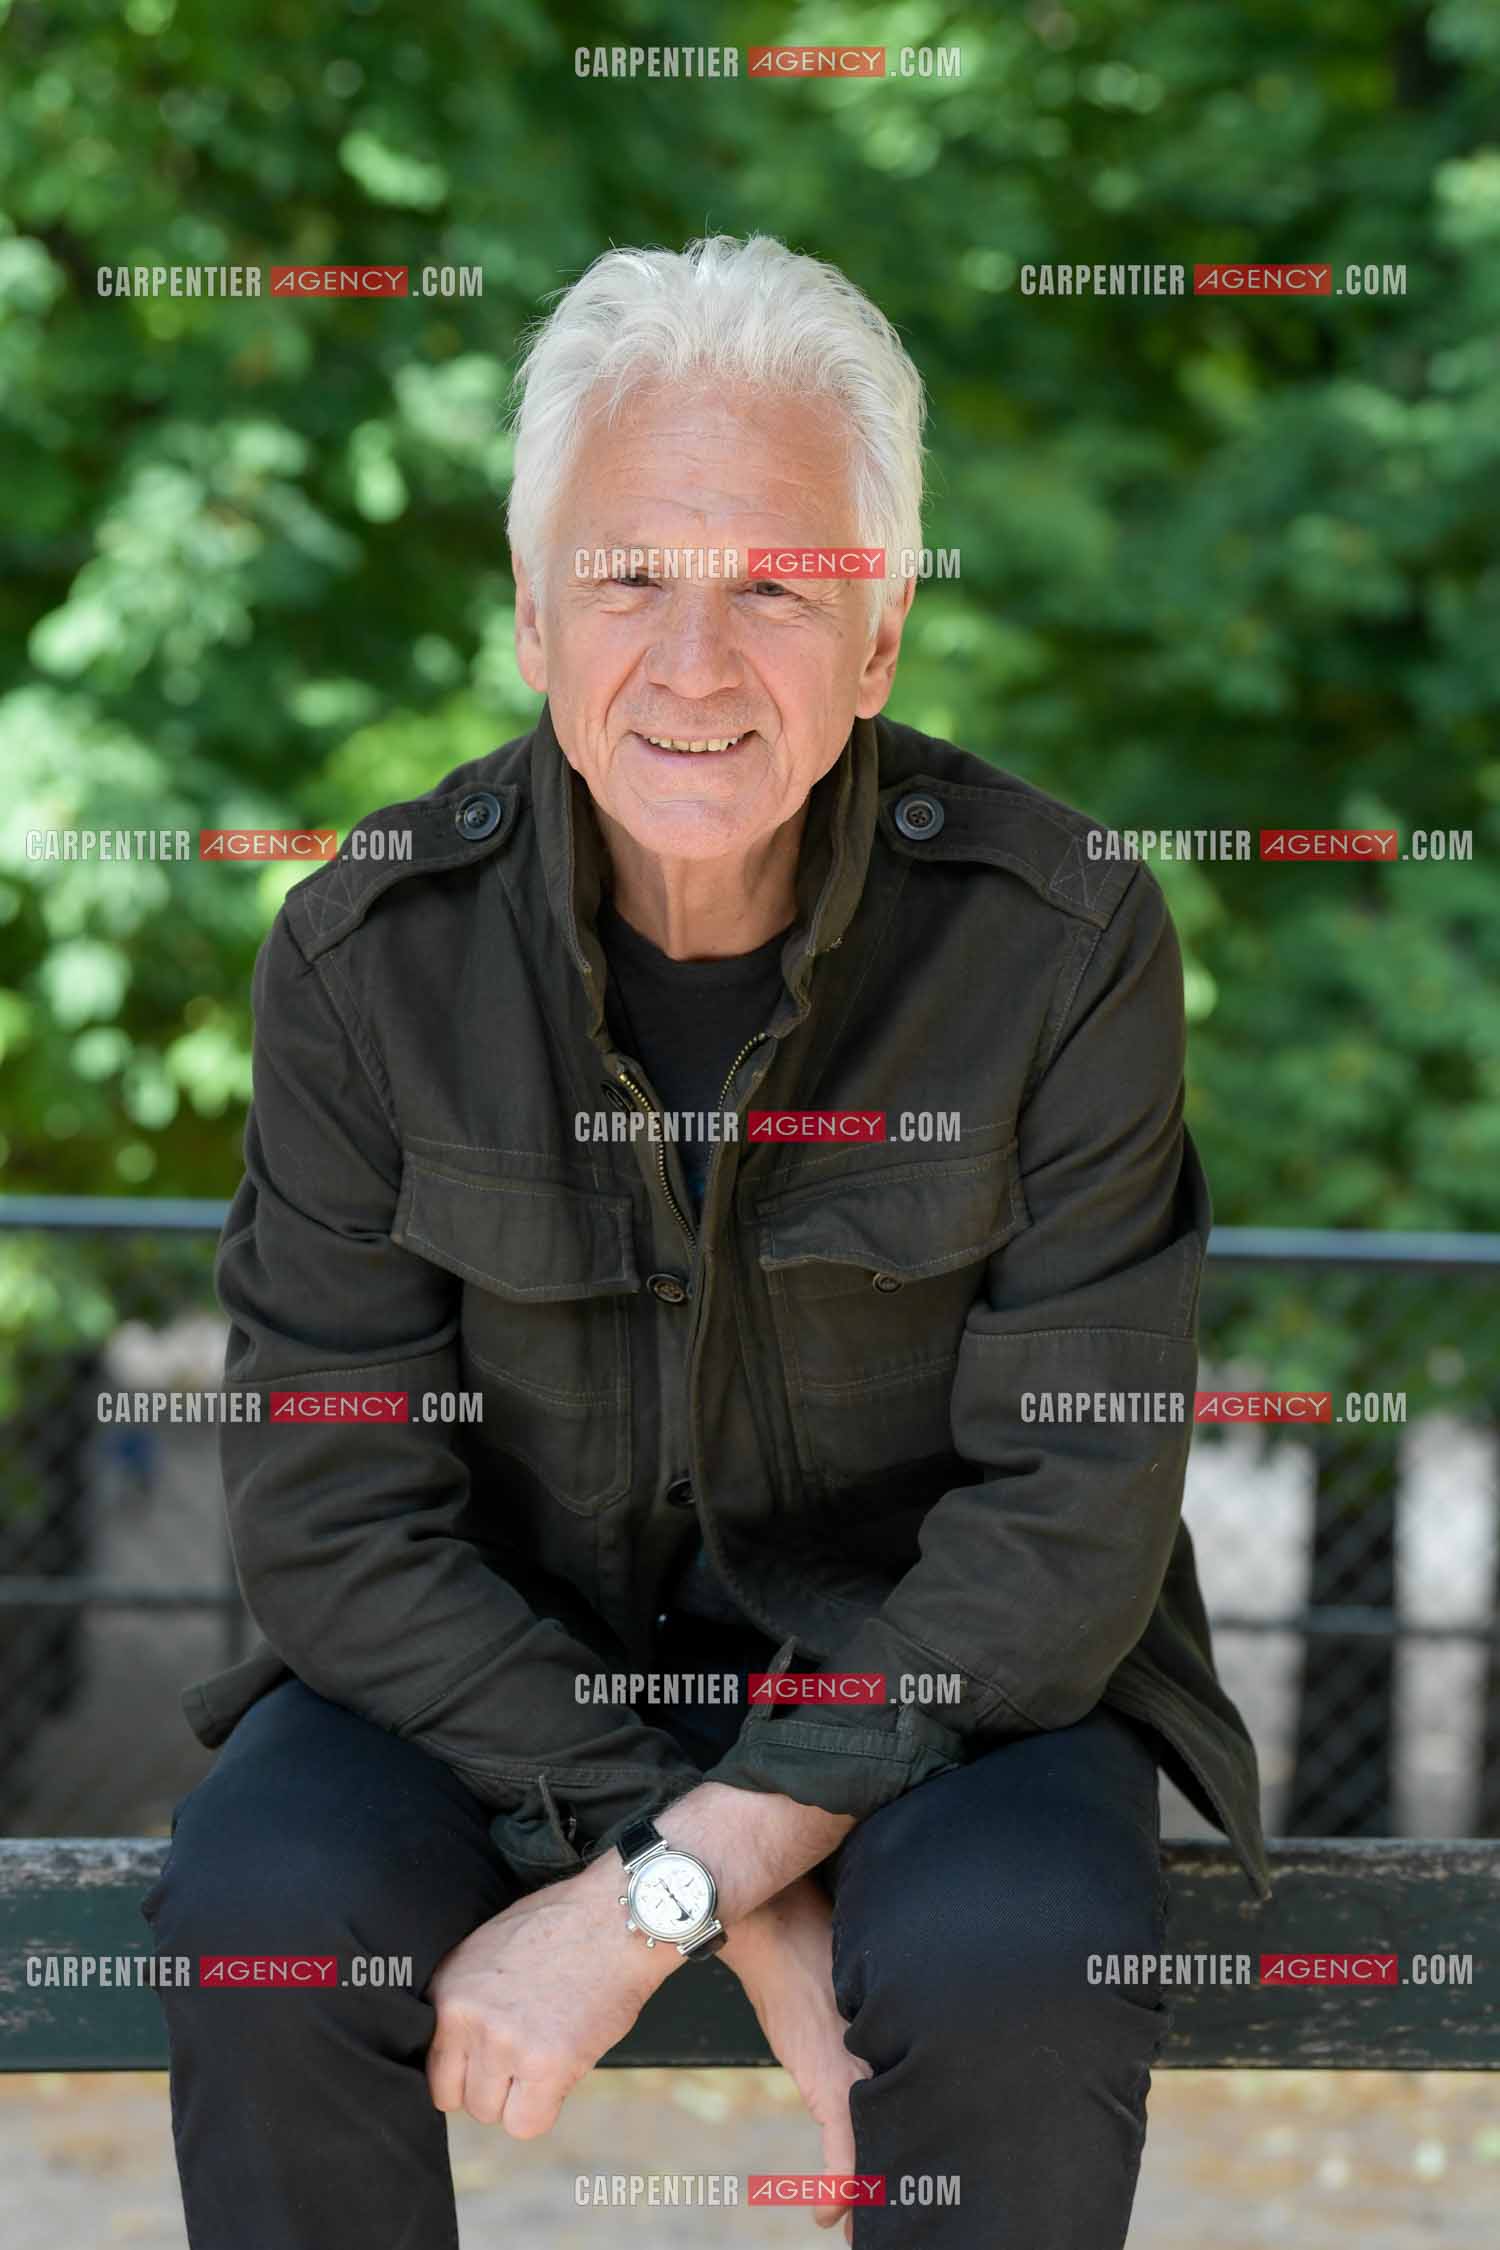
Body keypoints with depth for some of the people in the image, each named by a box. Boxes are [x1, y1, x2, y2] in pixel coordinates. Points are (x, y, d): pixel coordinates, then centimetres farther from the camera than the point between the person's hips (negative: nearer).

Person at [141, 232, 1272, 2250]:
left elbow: (1075, 1507, -16)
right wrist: (758, 1910, -21)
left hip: (926, 1650, -1)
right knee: (256, 1916, -27)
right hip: (505, 1657, 1)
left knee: (1020, 1971, -32)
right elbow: (335, 1511, -12)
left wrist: (656, 1896, -24)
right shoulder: (371, 953, -13)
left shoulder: (1062, 938, -16)